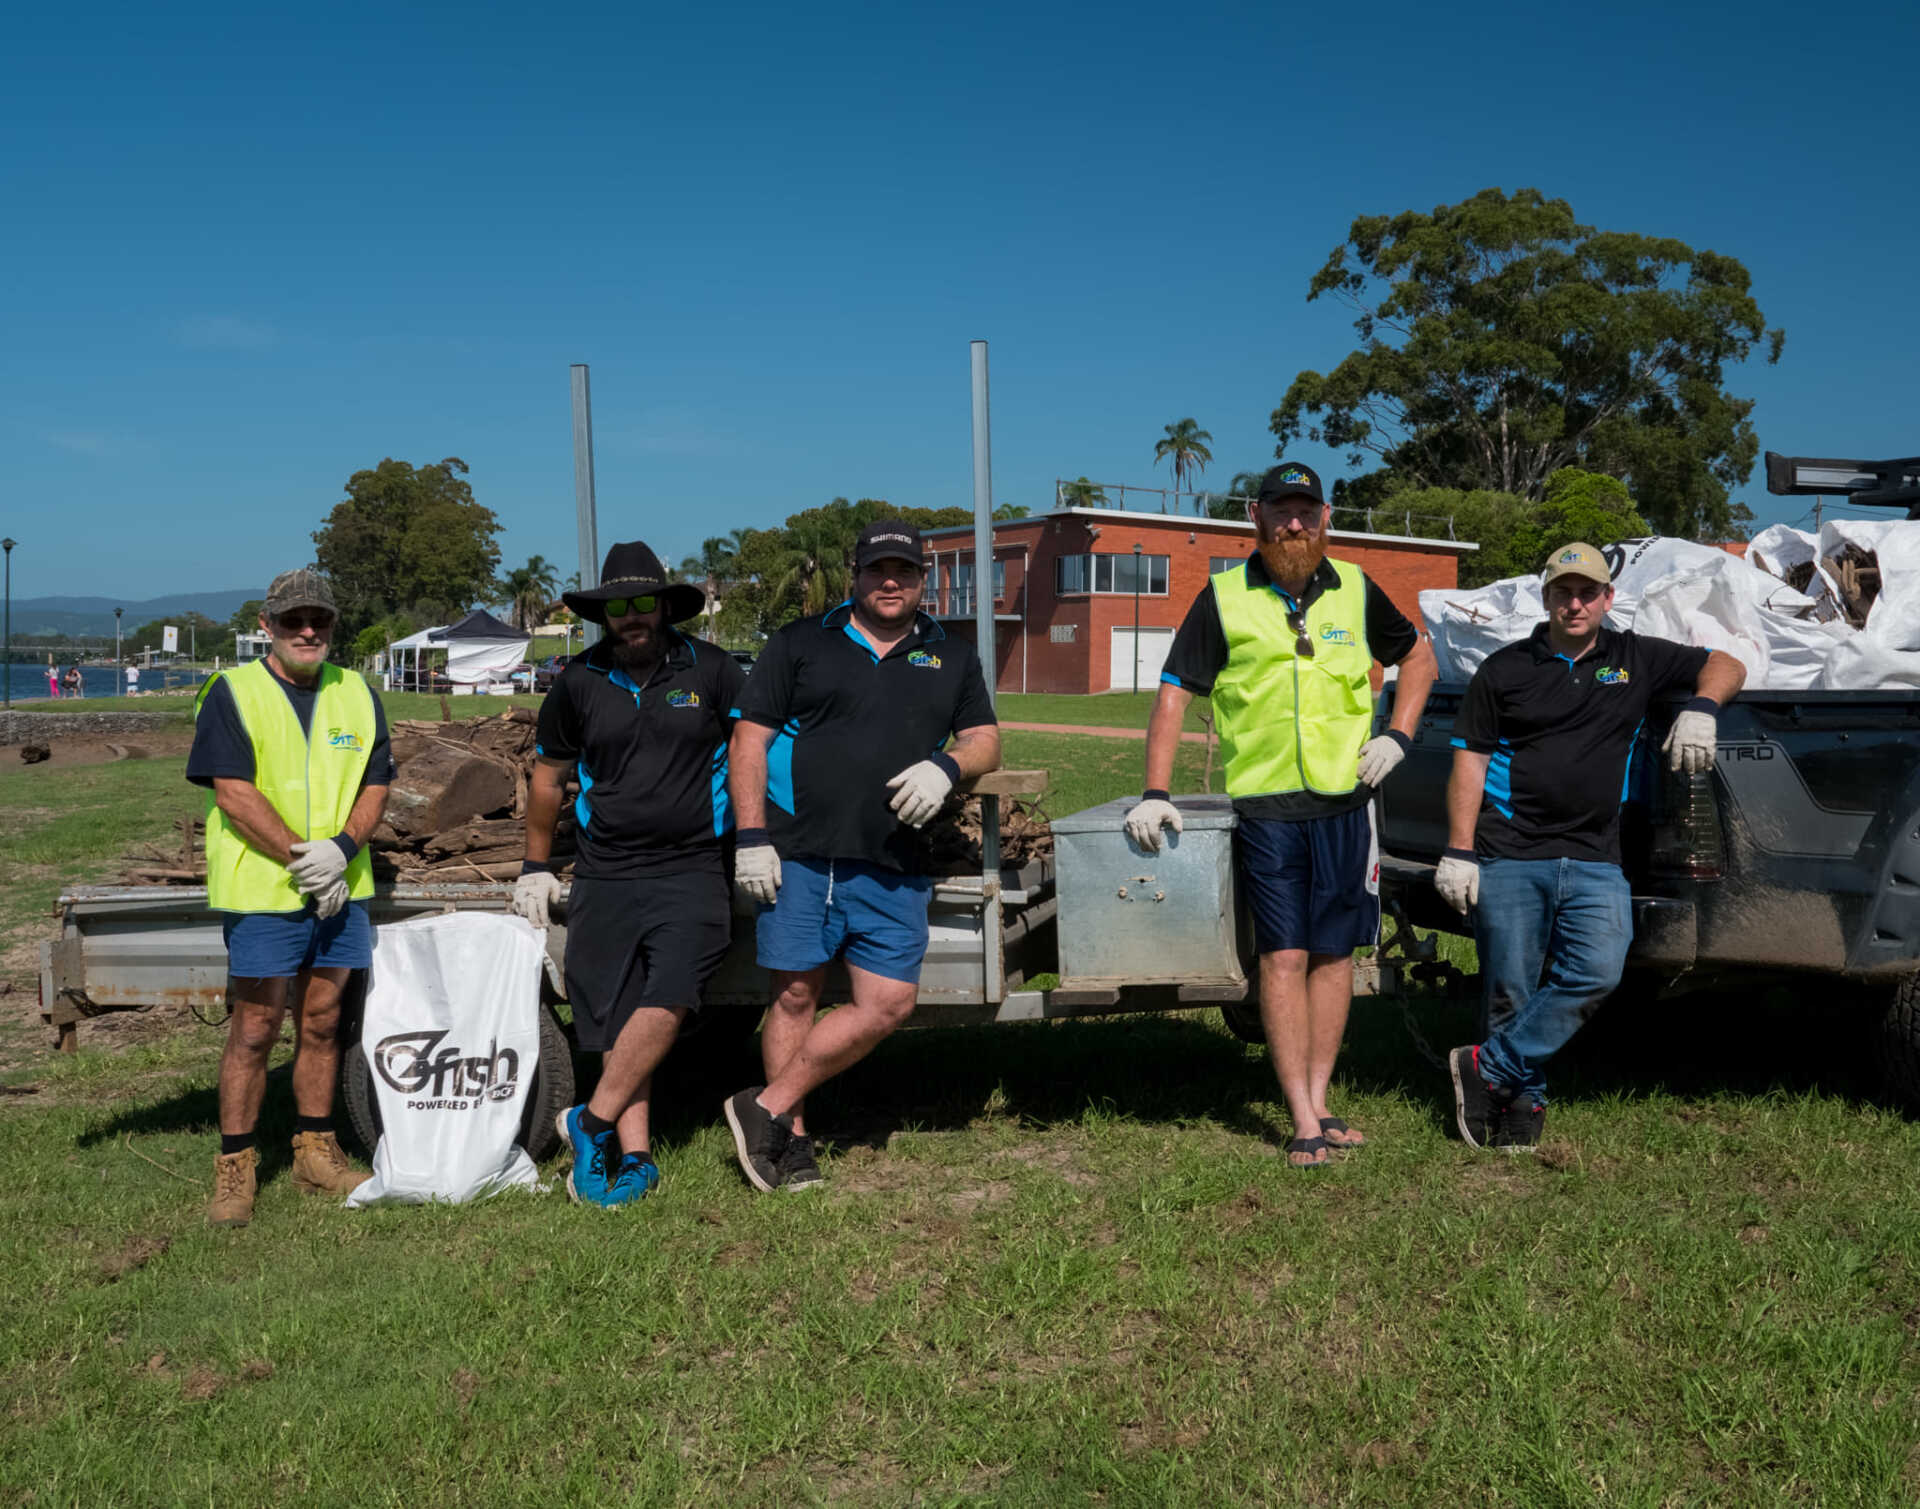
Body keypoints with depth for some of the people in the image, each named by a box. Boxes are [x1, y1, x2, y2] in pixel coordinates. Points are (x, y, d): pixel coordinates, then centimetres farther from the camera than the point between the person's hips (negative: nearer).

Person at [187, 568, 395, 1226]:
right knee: (254, 1030, -2)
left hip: (341, 889, 4)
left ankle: (316, 1153, 22)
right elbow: (234, 793, -11)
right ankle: (234, 1170, 8)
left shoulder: (356, 695, 11)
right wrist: (301, 859, -15)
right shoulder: (233, 692, -3)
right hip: (262, 892, -4)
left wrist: (341, 848, -11)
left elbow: (376, 784, 7)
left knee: (321, 1024, 11)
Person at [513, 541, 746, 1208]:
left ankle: (592, 1122, -7)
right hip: (604, 877, 2)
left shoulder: (710, 670, 2)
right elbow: (548, 777, 18)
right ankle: (635, 1158, 6)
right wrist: (537, 866, 19)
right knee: (617, 1023, 1)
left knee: (667, 999, -20)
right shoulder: (579, 681, 7)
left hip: (691, 870, -2)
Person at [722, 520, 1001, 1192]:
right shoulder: (800, 644, 8)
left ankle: (766, 1108, 9)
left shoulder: (952, 659, 17)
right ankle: (792, 1137, 16)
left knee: (889, 1002, -3)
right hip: (799, 856, -2)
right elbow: (750, 739, 3)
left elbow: (986, 741, 15)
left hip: (894, 866, 3)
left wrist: (945, 765, -8)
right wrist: (752, 837, -7)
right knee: (795, 995, 1)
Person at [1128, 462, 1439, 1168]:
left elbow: (1418, 654, 21)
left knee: (1334, 952, 7)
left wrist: (1396, 738, 7)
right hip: (1264, 808, -3)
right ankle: (1304, 1124, 2)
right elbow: (1174, 693, -1)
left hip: (1344, 801, 3)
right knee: (1283, 958, -3)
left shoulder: (1354, 591, 7)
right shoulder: (1223, 597, -1)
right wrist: (1155, 794, -10)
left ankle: (1318, 1103, 18)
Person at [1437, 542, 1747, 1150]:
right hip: (1509, 858, -1)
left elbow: (1725, 666, 19)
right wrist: (1459, 851, -3)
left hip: (1594, 860, 2)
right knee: (1512, 992, -2)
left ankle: (1487, 1069, -8)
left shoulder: (1635, 659, 14)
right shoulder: (1504, 669, 8)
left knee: (1596, 973, -18)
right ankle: (1522, 1104, 14)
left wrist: (1701, 707, -4)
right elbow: (1470, 760, 5)